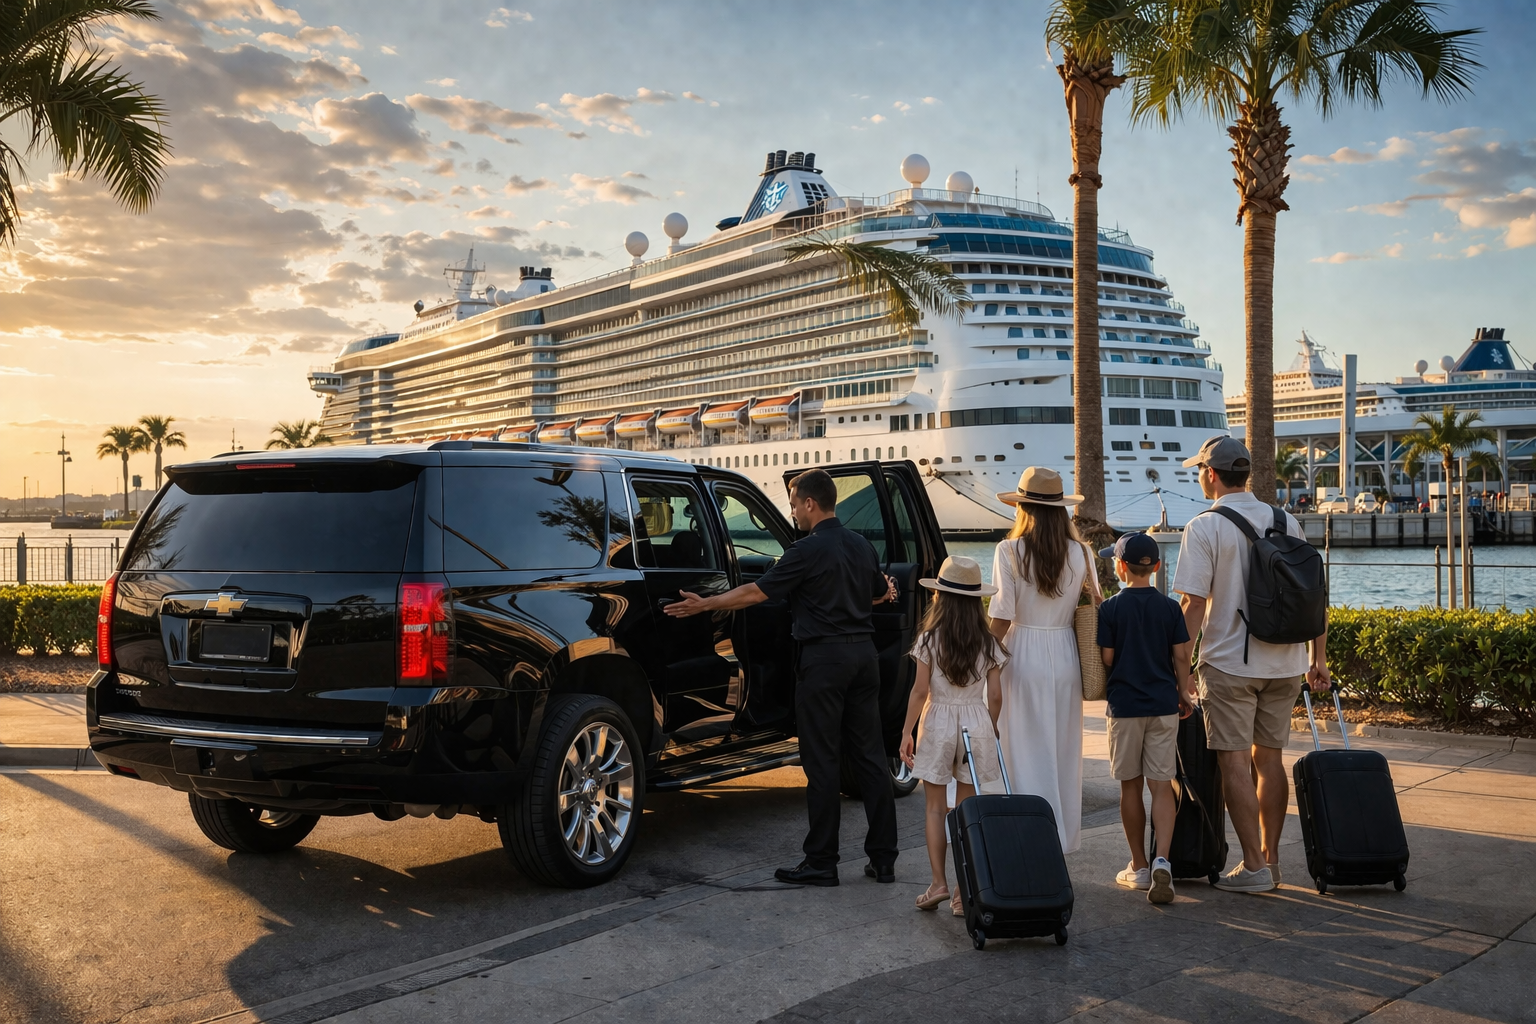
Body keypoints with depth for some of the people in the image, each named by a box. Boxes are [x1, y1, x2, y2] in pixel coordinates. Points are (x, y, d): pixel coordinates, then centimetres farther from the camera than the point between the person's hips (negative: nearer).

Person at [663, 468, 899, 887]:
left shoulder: (808, 550, -12)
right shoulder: (863, 547, 10)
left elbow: (756, 593, -10)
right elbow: (881, 594, 25)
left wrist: (704, 605, -1)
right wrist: (886, 588, 49)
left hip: (825, 657, -7)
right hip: (863, 653, 7)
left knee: (822, 762, -1)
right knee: (870, 757, 9)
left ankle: (821, 863, 5)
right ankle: (883, 859, 12)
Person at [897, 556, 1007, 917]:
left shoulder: (929, 640, -8)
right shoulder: (988, 644, 0)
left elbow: (920, 691, -8)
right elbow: (995, 696, 1)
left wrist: (907, 732, -1)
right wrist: (991, 731, 14)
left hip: (938, 721, -2)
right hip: (975, 721, 2)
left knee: (936, 808, 7)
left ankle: (938, 883, 1)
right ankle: (965, 890, 8)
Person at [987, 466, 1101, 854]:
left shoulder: (1010, 551, -8)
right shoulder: (1080, 552, 2)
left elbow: (1002, 618, -10)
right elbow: (1096, 604, 6)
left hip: (1024, 654, -4)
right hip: (1066, 655, 4)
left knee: (1028, 753, 3)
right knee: (1064, 753, 13)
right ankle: (1063, 843, 22)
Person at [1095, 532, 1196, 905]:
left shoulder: (1110, 608, -6)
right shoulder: (1170, 607, 1)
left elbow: (1105, 658, -7)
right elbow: (1181, 656, 2)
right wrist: (1184, 693, 15)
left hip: (1125, 705, -2)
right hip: (1164, 705, 2)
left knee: (1131, 786, 8)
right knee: (1162, 784, 3)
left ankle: (1139, 867, 16)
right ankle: (1162, 859, -14)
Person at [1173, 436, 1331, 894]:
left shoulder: (1204, 527, -9)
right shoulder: (1286, 522, 8)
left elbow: (1193, 604, -14)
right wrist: (1318, 659, 16)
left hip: (1229, 662, -6)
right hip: (1284, 664, 6)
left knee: (1234, 761, 1)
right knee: (1269, 757, 14)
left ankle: (1253, 866, 2)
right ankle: (1270, 858, 21)